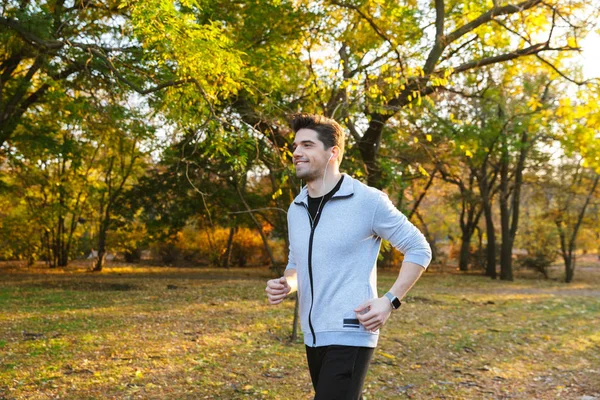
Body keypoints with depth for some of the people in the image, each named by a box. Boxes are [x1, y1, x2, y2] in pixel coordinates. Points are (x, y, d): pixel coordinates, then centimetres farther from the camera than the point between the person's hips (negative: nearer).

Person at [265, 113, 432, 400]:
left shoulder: (368, 200, -10)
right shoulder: (295, 209, 8)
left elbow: (419, 249, -4)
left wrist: (390, 301, -12)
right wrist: (285, 284, -2)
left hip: (351, 335, -7)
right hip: (313, 337, 7)